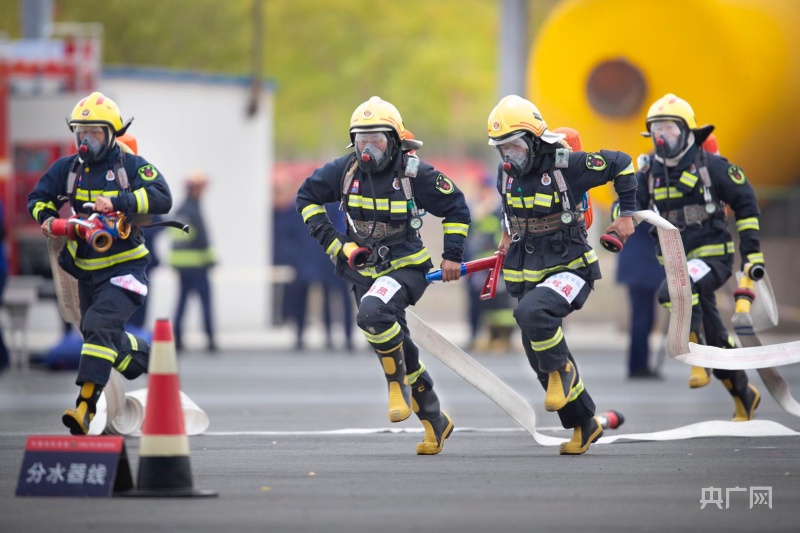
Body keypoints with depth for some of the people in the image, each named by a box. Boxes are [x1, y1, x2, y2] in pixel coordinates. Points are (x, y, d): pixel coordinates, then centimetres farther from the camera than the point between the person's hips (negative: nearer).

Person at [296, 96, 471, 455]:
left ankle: (398, 385, -14)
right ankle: (434, 421, 26)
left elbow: (456, 208, -2)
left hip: (406, 267, -5)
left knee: (373, 313, -34)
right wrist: (332, 242, 1)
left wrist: (452, 256, -5)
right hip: (365, 271, 5)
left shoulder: (414, 173, -13)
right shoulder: (345, 170, -4)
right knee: (398, 350, 11)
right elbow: (306, 197, 9)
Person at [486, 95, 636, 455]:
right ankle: (584, 425, 25)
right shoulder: (507, 172, 2)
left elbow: (620, 165, -6)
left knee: (532, 311, -36)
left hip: (569, 268, -7)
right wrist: (508, 233, 27)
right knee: (541, 361, 9)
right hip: (528, 273, 7)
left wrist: (626, 213, -2)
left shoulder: (565, 165, -17)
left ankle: (562, 369, -10)